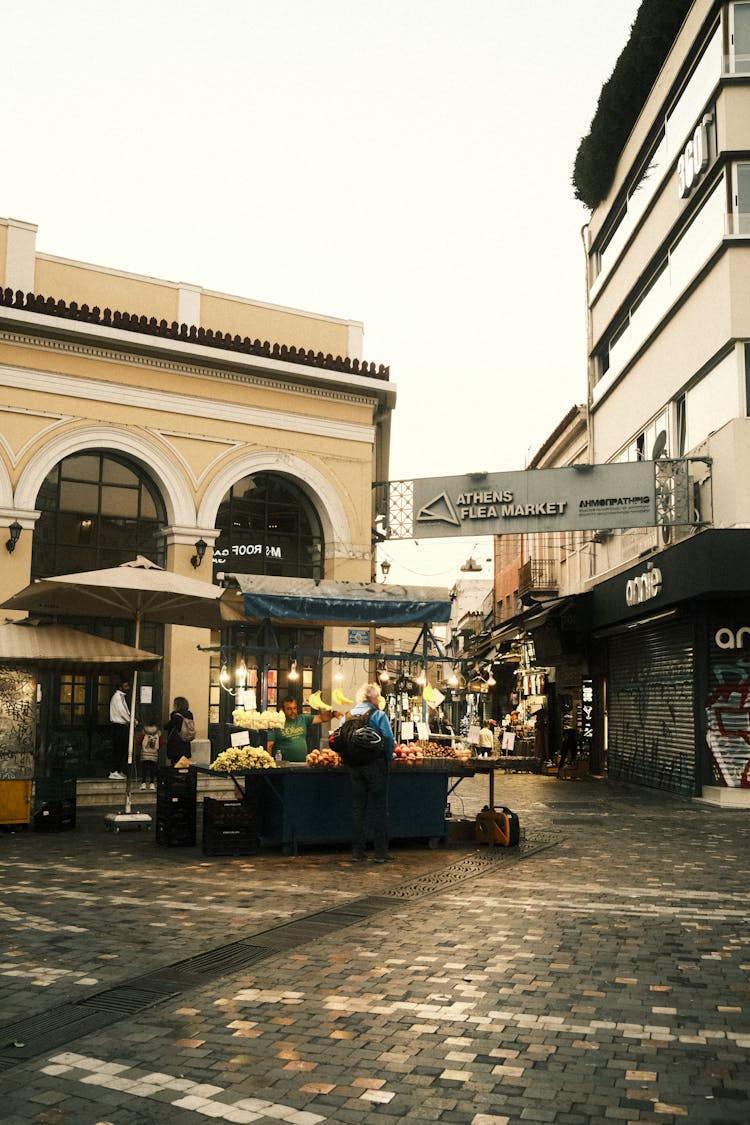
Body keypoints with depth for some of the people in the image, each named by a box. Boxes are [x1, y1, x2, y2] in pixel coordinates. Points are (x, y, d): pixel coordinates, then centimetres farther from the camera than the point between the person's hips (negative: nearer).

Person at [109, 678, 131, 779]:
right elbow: (121, 711, -16)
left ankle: (119, 772, 13)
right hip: (118, 726, -9)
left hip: (124, 725, 9)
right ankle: (113, 772, -4)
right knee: (117, 750, -7)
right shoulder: (117, 696, -10)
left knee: (123, 749, 9)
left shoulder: (123, 696, 17)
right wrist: (131, 721, -8)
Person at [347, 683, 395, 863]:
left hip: (354, 765, 5)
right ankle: (380, 852, 3)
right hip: (375, 765, -4)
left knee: (357, 807, 11)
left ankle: (357, 851, 13)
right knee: (379, 808, 2)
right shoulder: (378, 715, -8)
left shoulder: (349, 714, 5)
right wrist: (389, 757, -2)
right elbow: (388, 738, -16)